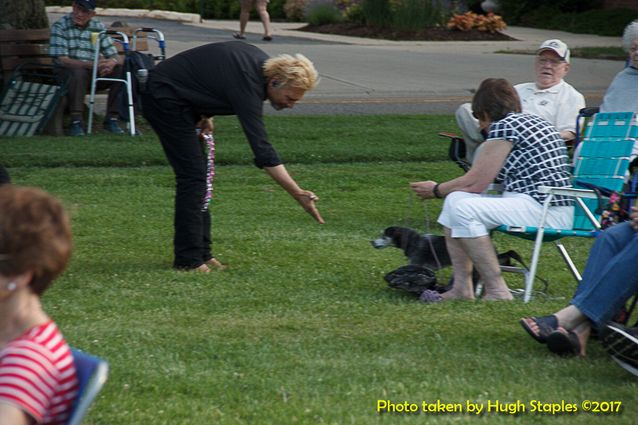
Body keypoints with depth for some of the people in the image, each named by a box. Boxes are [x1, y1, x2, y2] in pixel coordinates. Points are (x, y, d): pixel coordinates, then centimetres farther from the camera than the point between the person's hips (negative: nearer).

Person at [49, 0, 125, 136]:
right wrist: (92, 65, -29)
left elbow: (116, 57, 2)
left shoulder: (99, 27, 5)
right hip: (69, 76, -4)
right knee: (79, 72, -36)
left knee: (121, 69, -19)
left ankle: (112, 119, -14)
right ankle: (76, 121, -32)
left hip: (95, 76, 4)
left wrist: (113, 62, -25)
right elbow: (61, 60, -18)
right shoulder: (60, 27, -7)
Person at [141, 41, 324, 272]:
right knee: (193, 175, -12)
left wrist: (205, 114, 9)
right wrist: (298, 194, -34)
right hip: (164, 98, -10)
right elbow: (262, 151, -31)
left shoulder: (260, 61, 0)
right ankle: (188, 259, -8)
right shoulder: (247, 84, -27)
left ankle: (201, 251, 12)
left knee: (198, 173, 9)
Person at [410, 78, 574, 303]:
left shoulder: (504, 126, -9)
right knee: (454, 201, 10)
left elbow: (475, 183, -7)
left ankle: (497, 291, -18)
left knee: (463, 208, -21)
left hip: (544, 210, -10)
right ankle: (462, 288, 4)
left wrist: (436, 190, 8)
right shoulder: (532, 121, 21)